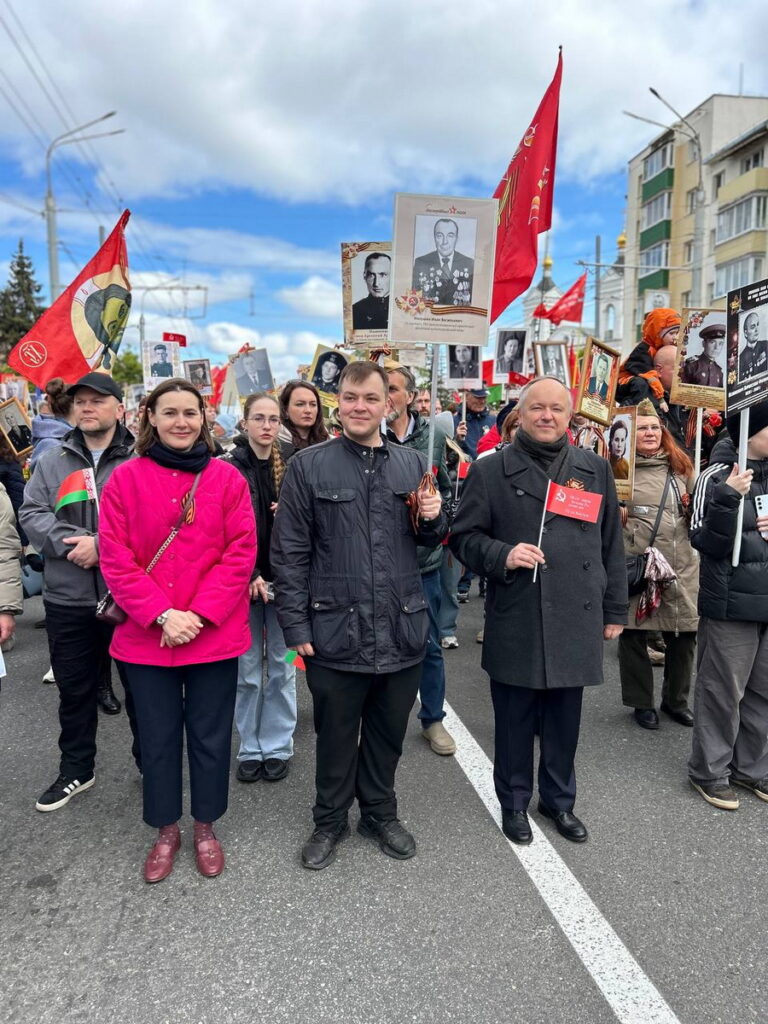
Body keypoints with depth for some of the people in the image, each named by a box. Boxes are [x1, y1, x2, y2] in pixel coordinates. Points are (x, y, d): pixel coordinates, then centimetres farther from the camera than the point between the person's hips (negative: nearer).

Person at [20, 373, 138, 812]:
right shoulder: (53, 461, 9)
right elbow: (31, 514, 1)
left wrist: (102, 545, -20)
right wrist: (73, 543, -16)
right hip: (67, 599, 4)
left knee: (140, 685, 12)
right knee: (74, 689, 16)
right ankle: (76, 770, 35)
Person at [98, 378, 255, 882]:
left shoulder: (227, 478, -2)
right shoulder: (125, 479, -1)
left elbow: (240, 554, -6)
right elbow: (116, 559, -5)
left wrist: (200, 615, -14)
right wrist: (161, 614, -15)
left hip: (214, 635, 0)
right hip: (146, 636, 1)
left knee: (209, 736, 12)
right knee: (158, 738, 14)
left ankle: (206, 827, 35)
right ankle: (166, 830, 36)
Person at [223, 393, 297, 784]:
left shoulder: (292, 463, 2)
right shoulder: (229, 467, -4)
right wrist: (249, 576, -14)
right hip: (244, 580, -2)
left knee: (282, 666, 9)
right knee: (247, 668, 7)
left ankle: (277, 747, 23)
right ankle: (250, 748, 23)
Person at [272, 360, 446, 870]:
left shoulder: (413, 464, 6)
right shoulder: (308, 466, -4)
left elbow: (432, 540, 15)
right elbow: (289, 553, -5)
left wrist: (433, 519, -8)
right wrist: (296, 627, -8)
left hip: (401, 632, 3)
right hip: (335, 632, -3)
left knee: (388, 734, 19)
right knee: (335, 736, 15)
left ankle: (381, 813, 41)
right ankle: (331, 820, 37)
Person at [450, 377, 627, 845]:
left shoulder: (595, 468, 9)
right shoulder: (491, 470, 0)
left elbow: (611, 544, 12)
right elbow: (464, 536, 2)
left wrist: (615, 609, 12)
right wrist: (502, 555, -17)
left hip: (577, 618, 3)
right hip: (516, 621, -2)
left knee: (565, 719, 15)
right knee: (515, 719, 11)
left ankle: (559, 798, 37)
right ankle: (514, 801, 32)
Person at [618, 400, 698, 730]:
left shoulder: (681, 466, 12)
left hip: (682, 566, 4)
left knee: (684, 634, 9)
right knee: (633, 634, 7)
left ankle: (676, 700, 31)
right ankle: (642, 702, 26)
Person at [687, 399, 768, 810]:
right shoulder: (718, 476, -10)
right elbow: (705, 541, -15)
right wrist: (727, 497, -26)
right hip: (732, 603, -6)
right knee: (723, 690, 2)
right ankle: (710, 771, 17)